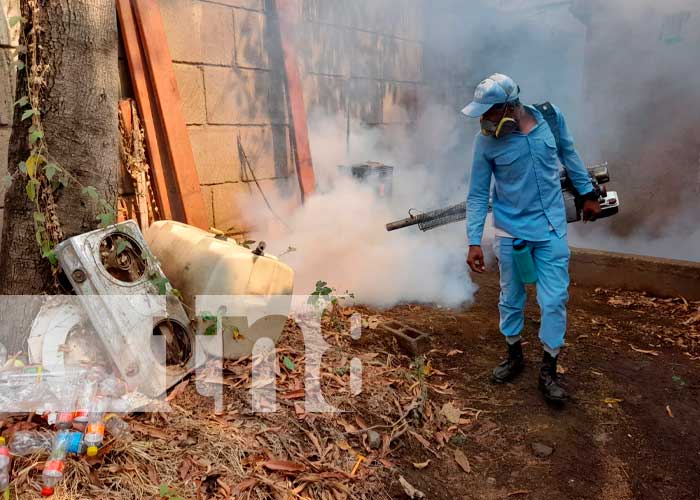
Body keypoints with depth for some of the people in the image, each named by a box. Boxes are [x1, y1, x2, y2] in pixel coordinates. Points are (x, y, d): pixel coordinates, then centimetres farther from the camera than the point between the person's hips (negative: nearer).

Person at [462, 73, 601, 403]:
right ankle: (514, 356, 33)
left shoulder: (551, 117, -8)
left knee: (554, 300, 1)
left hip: (551, 227, 1)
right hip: (510, 230, -1)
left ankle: (548, 371, 17)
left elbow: (568, 155, 10)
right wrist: (474, 242, -13)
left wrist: (588, 194, 17)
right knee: (511, 299, 11)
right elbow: (477, 196, -9)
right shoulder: (486, 141, -13)